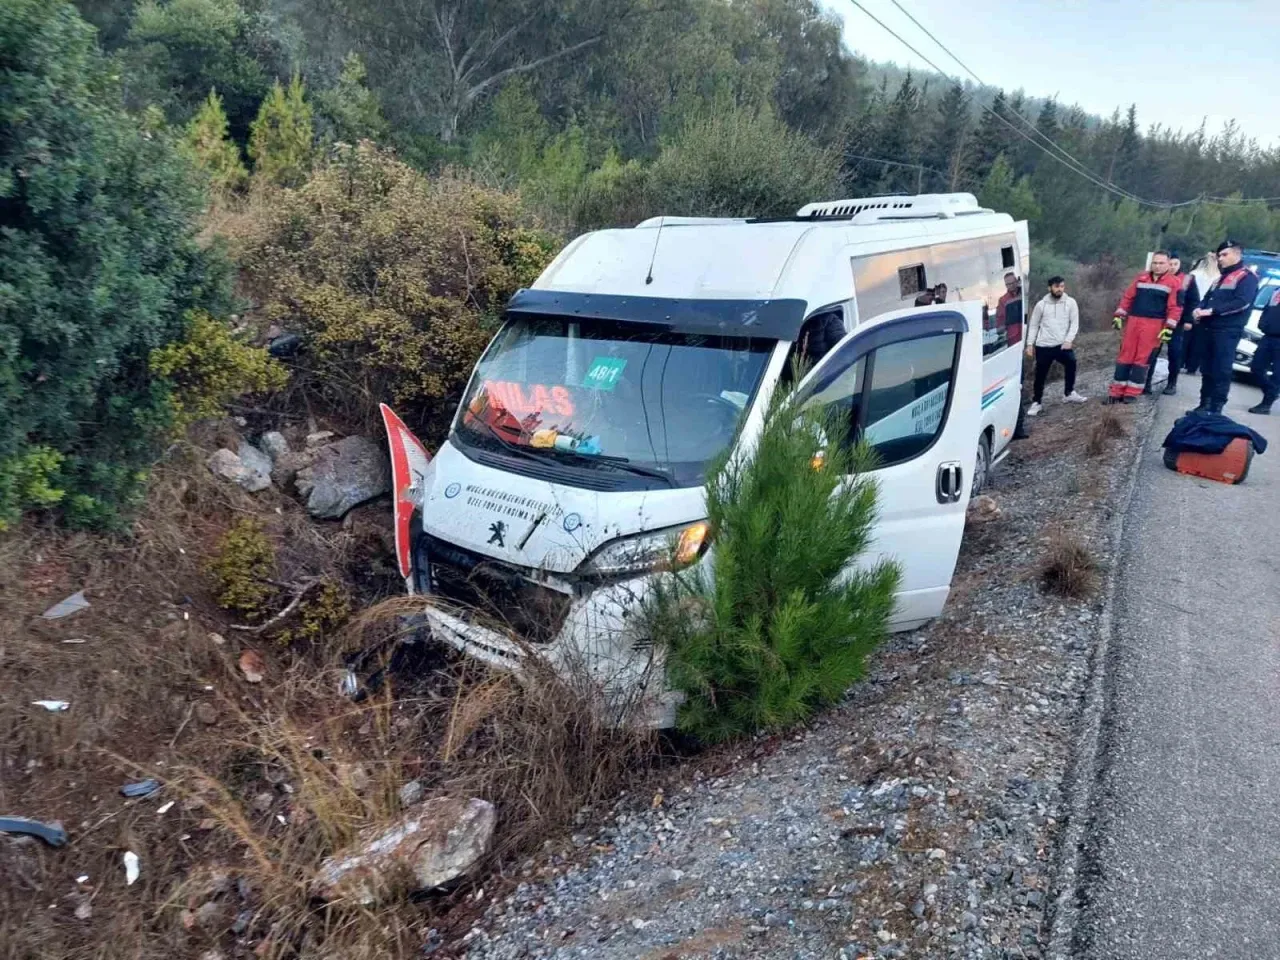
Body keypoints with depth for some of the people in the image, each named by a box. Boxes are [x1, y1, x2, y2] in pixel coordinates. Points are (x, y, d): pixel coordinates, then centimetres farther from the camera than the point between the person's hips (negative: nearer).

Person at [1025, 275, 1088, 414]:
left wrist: (1068, 340, -12)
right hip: (1043, 345, -1)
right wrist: (1030, 344, 0)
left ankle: (1069, 393, 22)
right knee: (1040, 375, 2)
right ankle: (1036, 402, 13)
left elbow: (1074, 323, 0)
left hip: (1063, 344, 1)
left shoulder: (1070, 302, 1)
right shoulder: (1041, 304, 1)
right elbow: (1033, 325, 6)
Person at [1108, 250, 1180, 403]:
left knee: (1142, 358, -1)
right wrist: (1119, 315, 6)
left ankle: (1131, 393, 5)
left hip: (1154, 324, -3)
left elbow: (1175, 307, -5)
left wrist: (1169, 327, -11)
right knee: (1125, 355, 2)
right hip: (1133, 321, 3)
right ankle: (1117, 391, 6)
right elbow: (1128, 297, 13)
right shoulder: (1141, 277, 12)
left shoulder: (1174, 282, 0)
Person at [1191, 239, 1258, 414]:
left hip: (1228, 331, -8)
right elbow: (1207, 298, 22)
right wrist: (1199, 309, -2)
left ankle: (1215, 409, -9)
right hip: (1210, 329, 8)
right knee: (1207, 369, 10)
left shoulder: (1247, 277, -3)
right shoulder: (1221, 278, 25)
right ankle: (1204, 406, 16)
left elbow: (1242, 302, -16)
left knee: (1221, 371, -9)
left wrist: (1212, 310, -20)